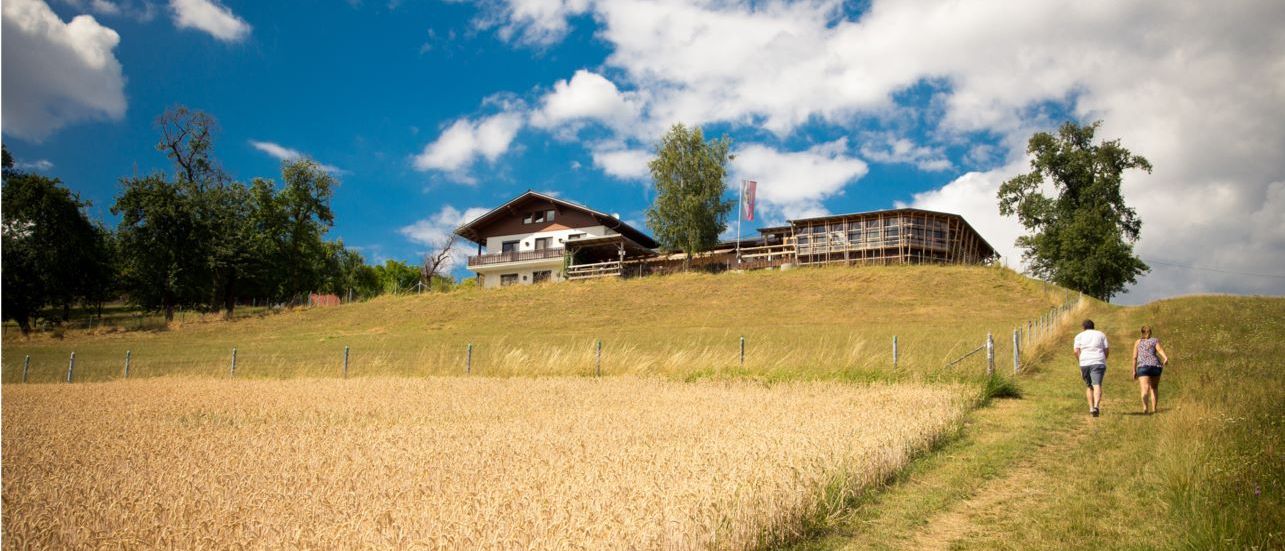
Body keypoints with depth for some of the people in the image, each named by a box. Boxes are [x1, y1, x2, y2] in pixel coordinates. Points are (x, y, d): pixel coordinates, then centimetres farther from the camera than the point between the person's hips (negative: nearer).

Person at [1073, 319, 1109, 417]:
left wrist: (1081, 362, 7)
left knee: (1089, 386, 17)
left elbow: (1076, 351, -2)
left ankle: (1091, 407, 13)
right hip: (1098, 363, -1)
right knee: (1097, 385, -13)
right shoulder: (1101, 334, 13)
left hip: (1085, 363, 1)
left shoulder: (1079, 336, 11)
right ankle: (1096, 405, -34)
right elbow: (1107, 350, 6)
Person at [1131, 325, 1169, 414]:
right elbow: (1160, 349, -7)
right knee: (1154, 388, 22)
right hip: (1156, 366, 1)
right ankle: (1154, 409, 17)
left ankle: (1145, 406, -40)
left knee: (1145, 389, -15)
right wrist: (1166, 358, -24)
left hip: (1143, 367, -1)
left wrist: (1134, 371, 16)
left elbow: (1135, 357, 10)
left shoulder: (1138, 342, 16)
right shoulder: (1155, 341, 15)